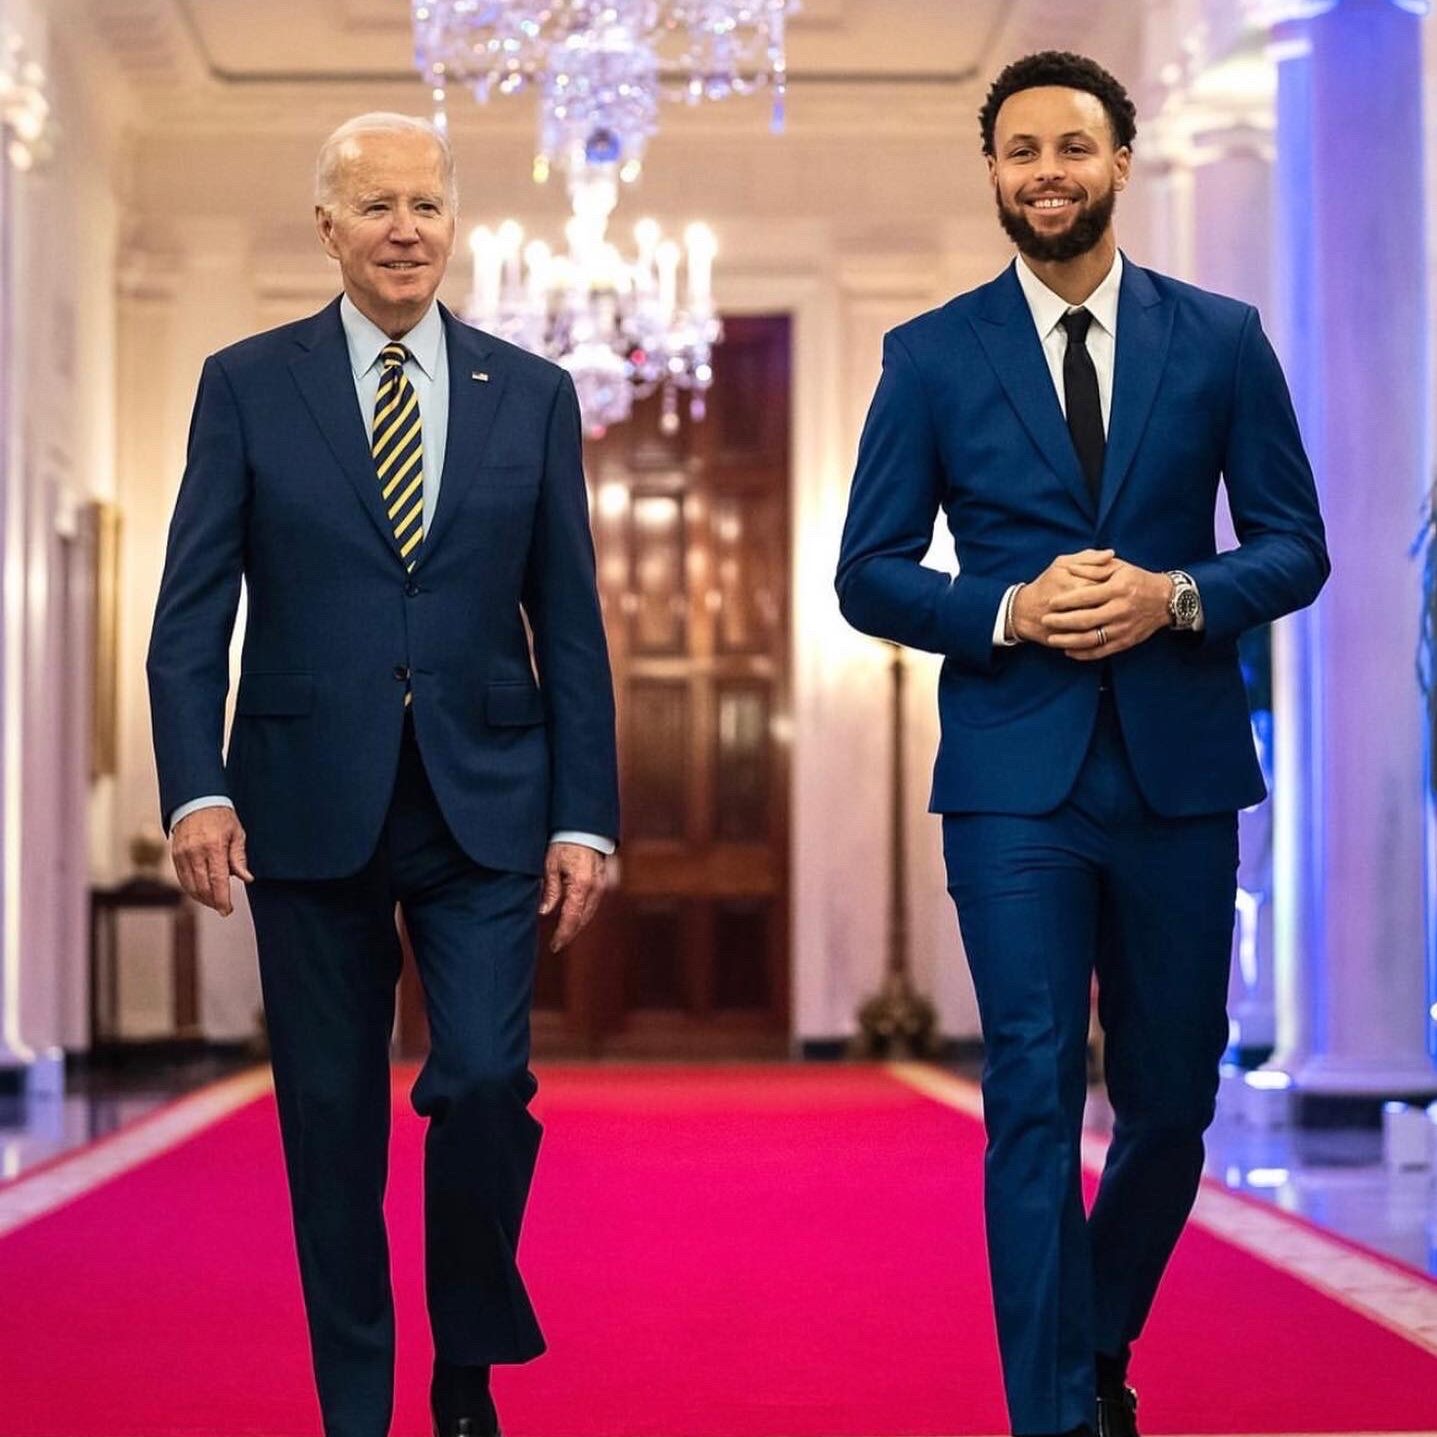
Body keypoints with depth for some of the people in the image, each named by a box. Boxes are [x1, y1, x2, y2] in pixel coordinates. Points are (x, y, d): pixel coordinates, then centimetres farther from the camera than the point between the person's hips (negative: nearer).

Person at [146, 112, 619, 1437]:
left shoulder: (532, 396, 7)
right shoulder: (246, 384, 3)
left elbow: (571, 626, 6)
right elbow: (193, 611, 0)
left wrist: (586, 817, 0)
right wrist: (194, 788, -11)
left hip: (485, 804, 0)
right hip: (309, 805, 0)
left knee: (483, 1082, -12)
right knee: (332, 1120, 5)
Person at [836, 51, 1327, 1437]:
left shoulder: (1221, 338, 5)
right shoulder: (931, 356, 3)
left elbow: (1295, 546, 5)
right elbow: (869, 576, 3)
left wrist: (1175, 596, -13)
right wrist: (1008, 611, -14)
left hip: (1181, 770, 2)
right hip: (1017, 777, -2)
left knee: (1172, 1097, 11)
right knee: (1034, 1100, -6)